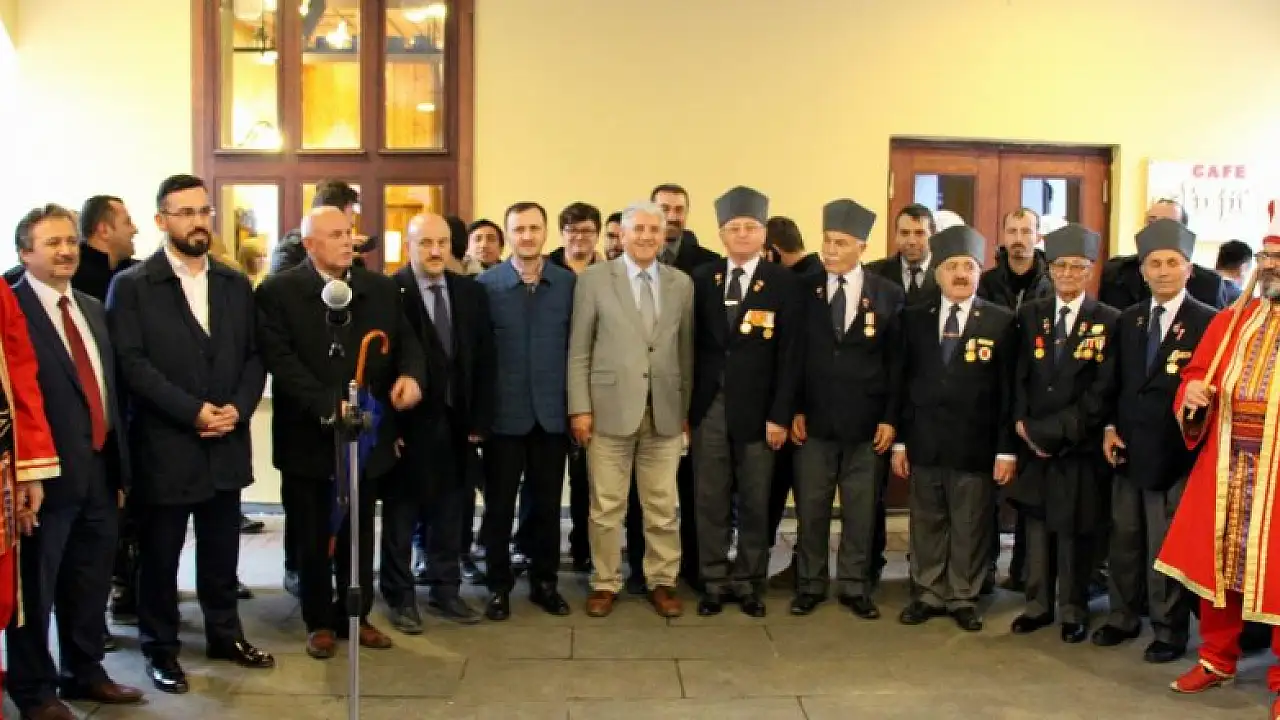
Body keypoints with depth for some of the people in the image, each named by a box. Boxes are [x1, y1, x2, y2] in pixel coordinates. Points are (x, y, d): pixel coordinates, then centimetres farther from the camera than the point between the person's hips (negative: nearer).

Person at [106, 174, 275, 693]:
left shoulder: (236, 285, 10)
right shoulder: (132, 286, -4)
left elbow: (255, 357, 8)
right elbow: (132, 362, -12)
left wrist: (238, 407, -9)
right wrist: (193, 411, -17)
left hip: (225, 442, 4)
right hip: (164, 444, -4)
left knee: (221, 550, 14)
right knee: (160, 553, 8)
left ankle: (225, 633, 30)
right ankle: (161, 647, 22)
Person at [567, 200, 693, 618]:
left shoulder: (682, 284, 8)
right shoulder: (594, 279, 0)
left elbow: (686, 350, 10)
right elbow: (579, 350, 0)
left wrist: (688, 408, 8)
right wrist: (580, 407, -6)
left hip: (665, 411, 2)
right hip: (610, 408, -2)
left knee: (662, 506, 8)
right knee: (606, 506, 5)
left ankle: (662, 582, 22)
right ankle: (605, 584, 19)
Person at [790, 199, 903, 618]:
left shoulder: (889, 295, 1)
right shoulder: (804, 290, 1)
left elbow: (896, 362, 1)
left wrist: (890, 418, -4)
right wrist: (794, 409, -3)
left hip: (865, 423, 0)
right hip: (814, 419, 0)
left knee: (860, 511, 8)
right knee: (811, 507, 7)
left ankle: (854, 588, 20)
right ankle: (810, 585, 20)